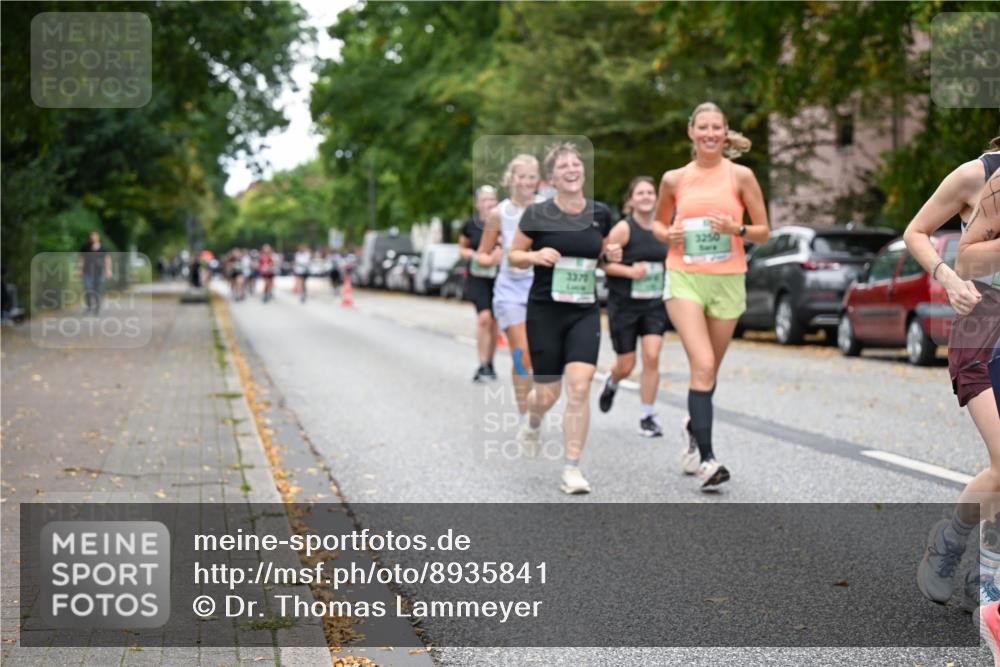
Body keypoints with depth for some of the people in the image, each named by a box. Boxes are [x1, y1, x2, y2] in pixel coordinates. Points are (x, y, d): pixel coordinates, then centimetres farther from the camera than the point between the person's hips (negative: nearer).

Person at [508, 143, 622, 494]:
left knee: (579, 387, -14)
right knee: (549, 393, 5)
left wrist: (612, 254, -2)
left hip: (585, 313, 2)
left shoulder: (600, 214, 4)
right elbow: (514, 256, 4)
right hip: (545, 311, -2)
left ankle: (572, 470, -6)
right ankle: (534, 420, 44)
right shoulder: (537, 215, -5)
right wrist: (536, 255, -16)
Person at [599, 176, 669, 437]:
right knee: (626, 365, 6)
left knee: (652, 357, -12)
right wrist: (629, 271, -24)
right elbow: (603, 262, -13)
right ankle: (611, 384, 44)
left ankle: (646, 418, -1)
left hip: (654, 305, 3)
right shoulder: (624, 229, -10)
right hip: (624, 305, -3)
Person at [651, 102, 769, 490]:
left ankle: (693, 427, 41)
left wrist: (736, 229, -15)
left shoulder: (740, 176, 2)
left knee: (708, 370, 11)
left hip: (727, 282, 1)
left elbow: (763, 232, 5)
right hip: (684, 279, -1)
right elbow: (658, 222, 20)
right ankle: (706, 459, -18)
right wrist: (668, 234, -2)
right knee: (703, 366, -17)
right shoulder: (674, 180, 6)